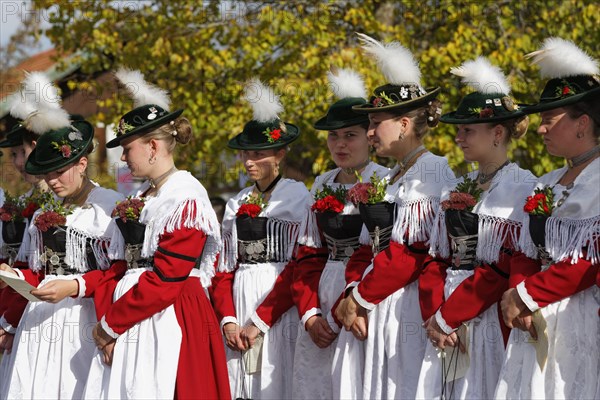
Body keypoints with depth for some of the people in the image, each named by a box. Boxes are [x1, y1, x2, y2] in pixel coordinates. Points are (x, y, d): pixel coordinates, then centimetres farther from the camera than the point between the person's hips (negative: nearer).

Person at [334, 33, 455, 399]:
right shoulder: (393, 177, 17)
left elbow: (411, 252, -17)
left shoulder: (433, 172, -10)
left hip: (413, 307, -8)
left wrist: (359, 299, -11)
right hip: (382, 308, 8)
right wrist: (354, 302, 2)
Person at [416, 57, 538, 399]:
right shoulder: (457, 191, 16)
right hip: (445, 326, 6)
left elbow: (509, 268, -14)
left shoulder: (523, 188, -7)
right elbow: (438, 258, 12)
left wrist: (447, 316, -14)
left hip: (489, 318, -6)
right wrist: (433, 314, -5)